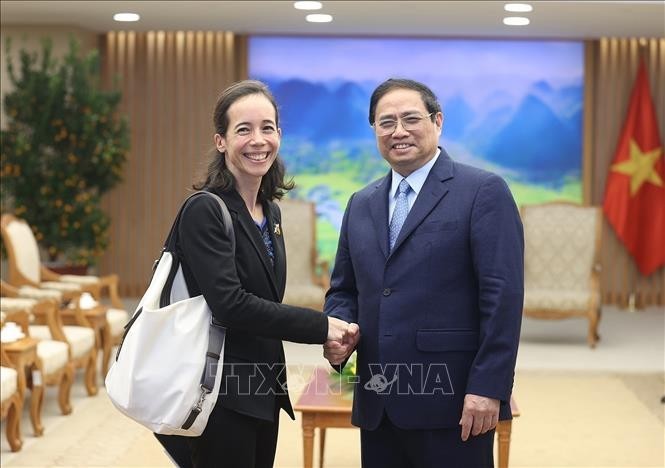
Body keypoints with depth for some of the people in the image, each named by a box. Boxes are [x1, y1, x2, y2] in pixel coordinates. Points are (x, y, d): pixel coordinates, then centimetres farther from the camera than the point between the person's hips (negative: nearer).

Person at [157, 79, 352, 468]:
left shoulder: (270, 211, 11)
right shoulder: (205, 211, -14)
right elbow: (229, 304, -22)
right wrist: (321, 327, -20)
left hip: (263, 391, 8)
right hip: (222, 394, -8)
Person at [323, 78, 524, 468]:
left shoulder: (483, 191, -4)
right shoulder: (361, 205, 15)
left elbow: (503, 295, -10)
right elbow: (343, 290, 20)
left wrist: (488, 388, -16)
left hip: (451, 405, -5)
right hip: (377, 407, 6)